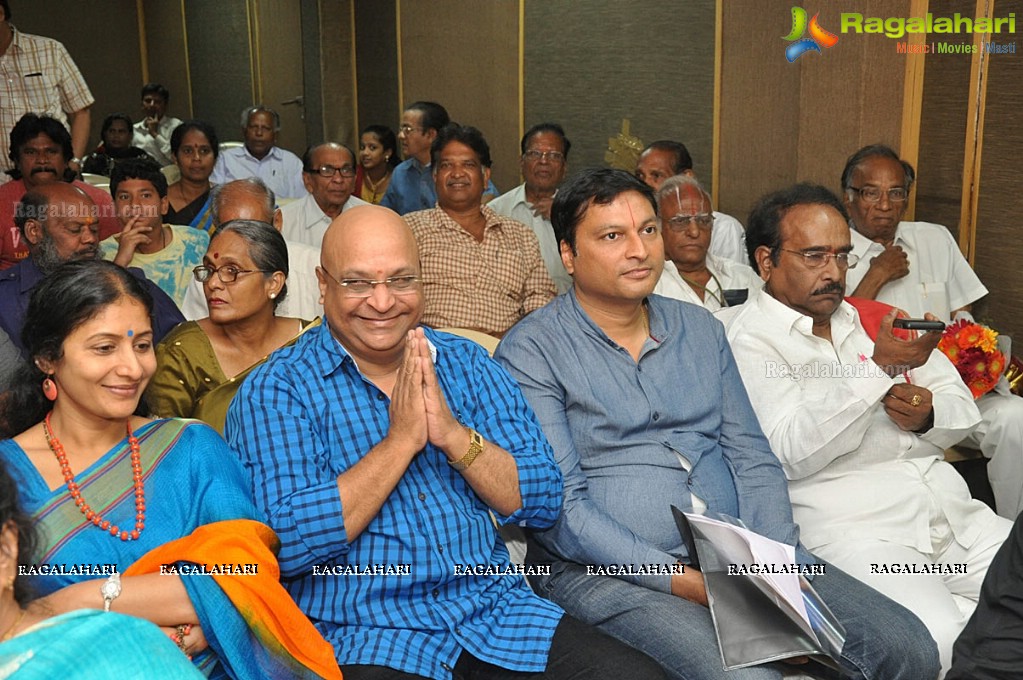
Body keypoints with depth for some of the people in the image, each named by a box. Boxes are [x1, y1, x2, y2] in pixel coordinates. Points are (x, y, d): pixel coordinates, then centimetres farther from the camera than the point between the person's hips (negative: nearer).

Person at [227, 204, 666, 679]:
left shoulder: (467, 363, 8)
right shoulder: (275, 390, -3)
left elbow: (542, 504, 3)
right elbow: (286, 542, -15)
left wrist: (452, 432, -13)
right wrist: (401, 439, -15)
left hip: (497, 616, 3)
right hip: (364, 639, -2)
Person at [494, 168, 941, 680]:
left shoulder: (699, 328, 13)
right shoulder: (531, 352, -5)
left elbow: (752, 459, 11)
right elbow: (557, 506, -12)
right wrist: (681, 581, -18)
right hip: (605, 574, -5)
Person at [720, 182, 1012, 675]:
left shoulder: (871, 318, 17)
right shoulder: (747, 338, -3)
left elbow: (963, 409, 20)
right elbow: (792, 452, -16)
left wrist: (930, 414, -4)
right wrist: (879, 367, -22)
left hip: (954, 512, 6)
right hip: (850, 528, -6)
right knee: (938, 640, -27)